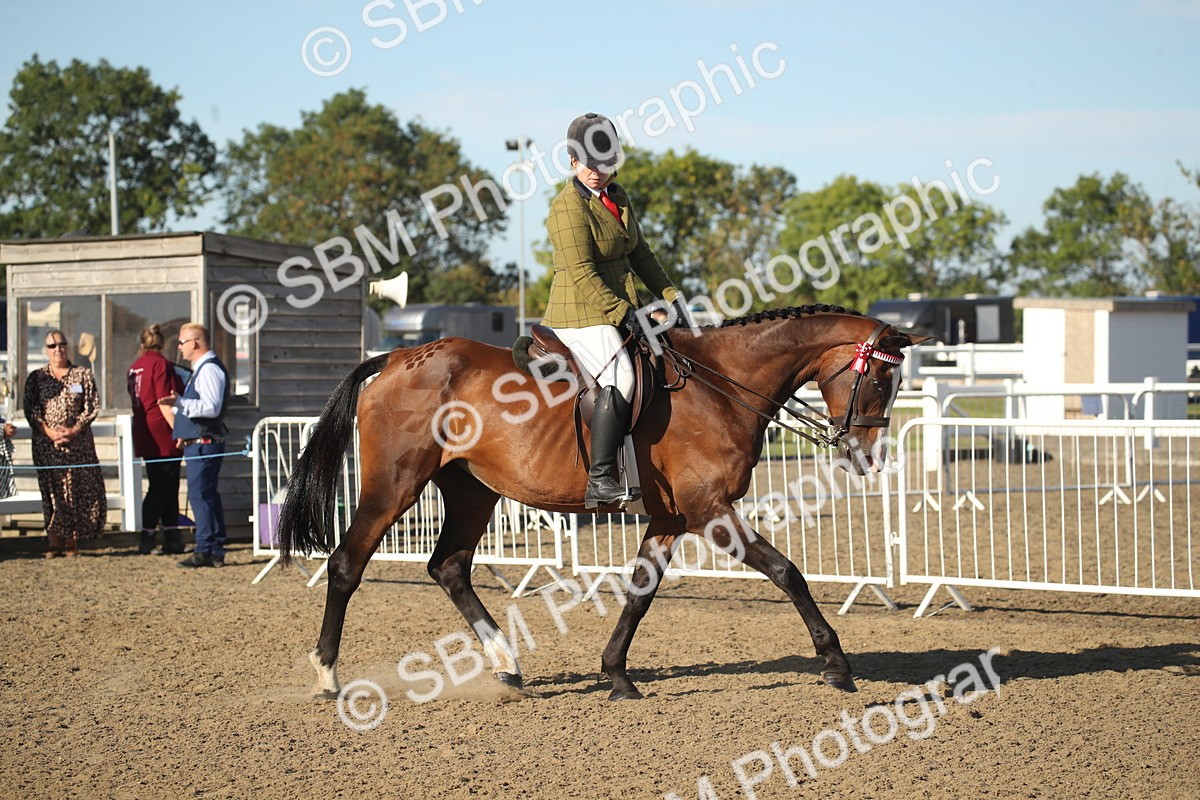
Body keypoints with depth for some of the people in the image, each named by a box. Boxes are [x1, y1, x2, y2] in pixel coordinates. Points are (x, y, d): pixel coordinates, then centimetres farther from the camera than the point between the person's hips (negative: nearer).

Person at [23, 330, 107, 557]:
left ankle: (71, 541, 4)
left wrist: (74, 430, -12)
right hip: (46, 443, 0)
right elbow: (30, 410, 2)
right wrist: (49, 432, -13)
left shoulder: (83, 374, 7)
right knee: (52, 491, -2)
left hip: (78, 442, 0)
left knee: (79, 490, -4)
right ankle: (54, 542, 1)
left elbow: (92, 407, 1)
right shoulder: (36, 378, 9)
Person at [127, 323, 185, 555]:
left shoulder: (135, 367, 13)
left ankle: (171, 536, 15)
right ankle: (147, 536, -7)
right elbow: (164, 402, -17)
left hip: (144, 435, 8)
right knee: (161, 487, -4)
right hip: (162, 435, -8)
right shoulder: (161, 364, -11)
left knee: (167, 486, 13)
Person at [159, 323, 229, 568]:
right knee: (208, 495, 11)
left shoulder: (209, 369, -14)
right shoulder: (202, 369, 18)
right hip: (200, 443, 11)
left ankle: (204, 551, -10)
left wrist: (180, 402, -26)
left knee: (200, 495, -11)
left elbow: (211, 407, -24)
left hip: (204, 444, -11)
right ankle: (216, 552, 14)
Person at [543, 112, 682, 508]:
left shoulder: (617, 197, 13)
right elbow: (581, 273, -19)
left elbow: (639, 253, 22)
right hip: (581, 315, -10)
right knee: (620, 377, -28)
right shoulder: (568, 208, -14)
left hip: (618, 310, 10)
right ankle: (599, 482, -32)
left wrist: (670, 295, 17)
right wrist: (623, 313, -21)